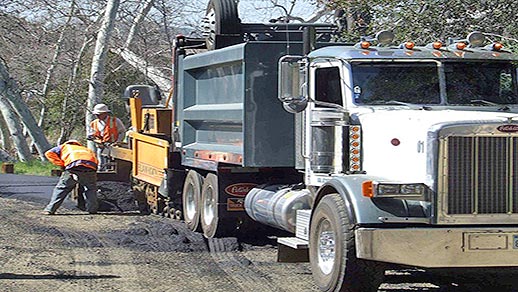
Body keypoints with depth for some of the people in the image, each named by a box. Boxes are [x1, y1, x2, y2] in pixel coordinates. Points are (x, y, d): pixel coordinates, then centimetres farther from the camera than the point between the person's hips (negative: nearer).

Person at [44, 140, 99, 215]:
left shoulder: (64, 147, 33)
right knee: (91, 189, 24)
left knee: (61, 188, 10)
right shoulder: (88, 150, 43)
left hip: (74, 167, -2)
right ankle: (92, 210, 15)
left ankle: (50, 210, 9)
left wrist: (62, 164, 20)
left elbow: (49, 153, 21)